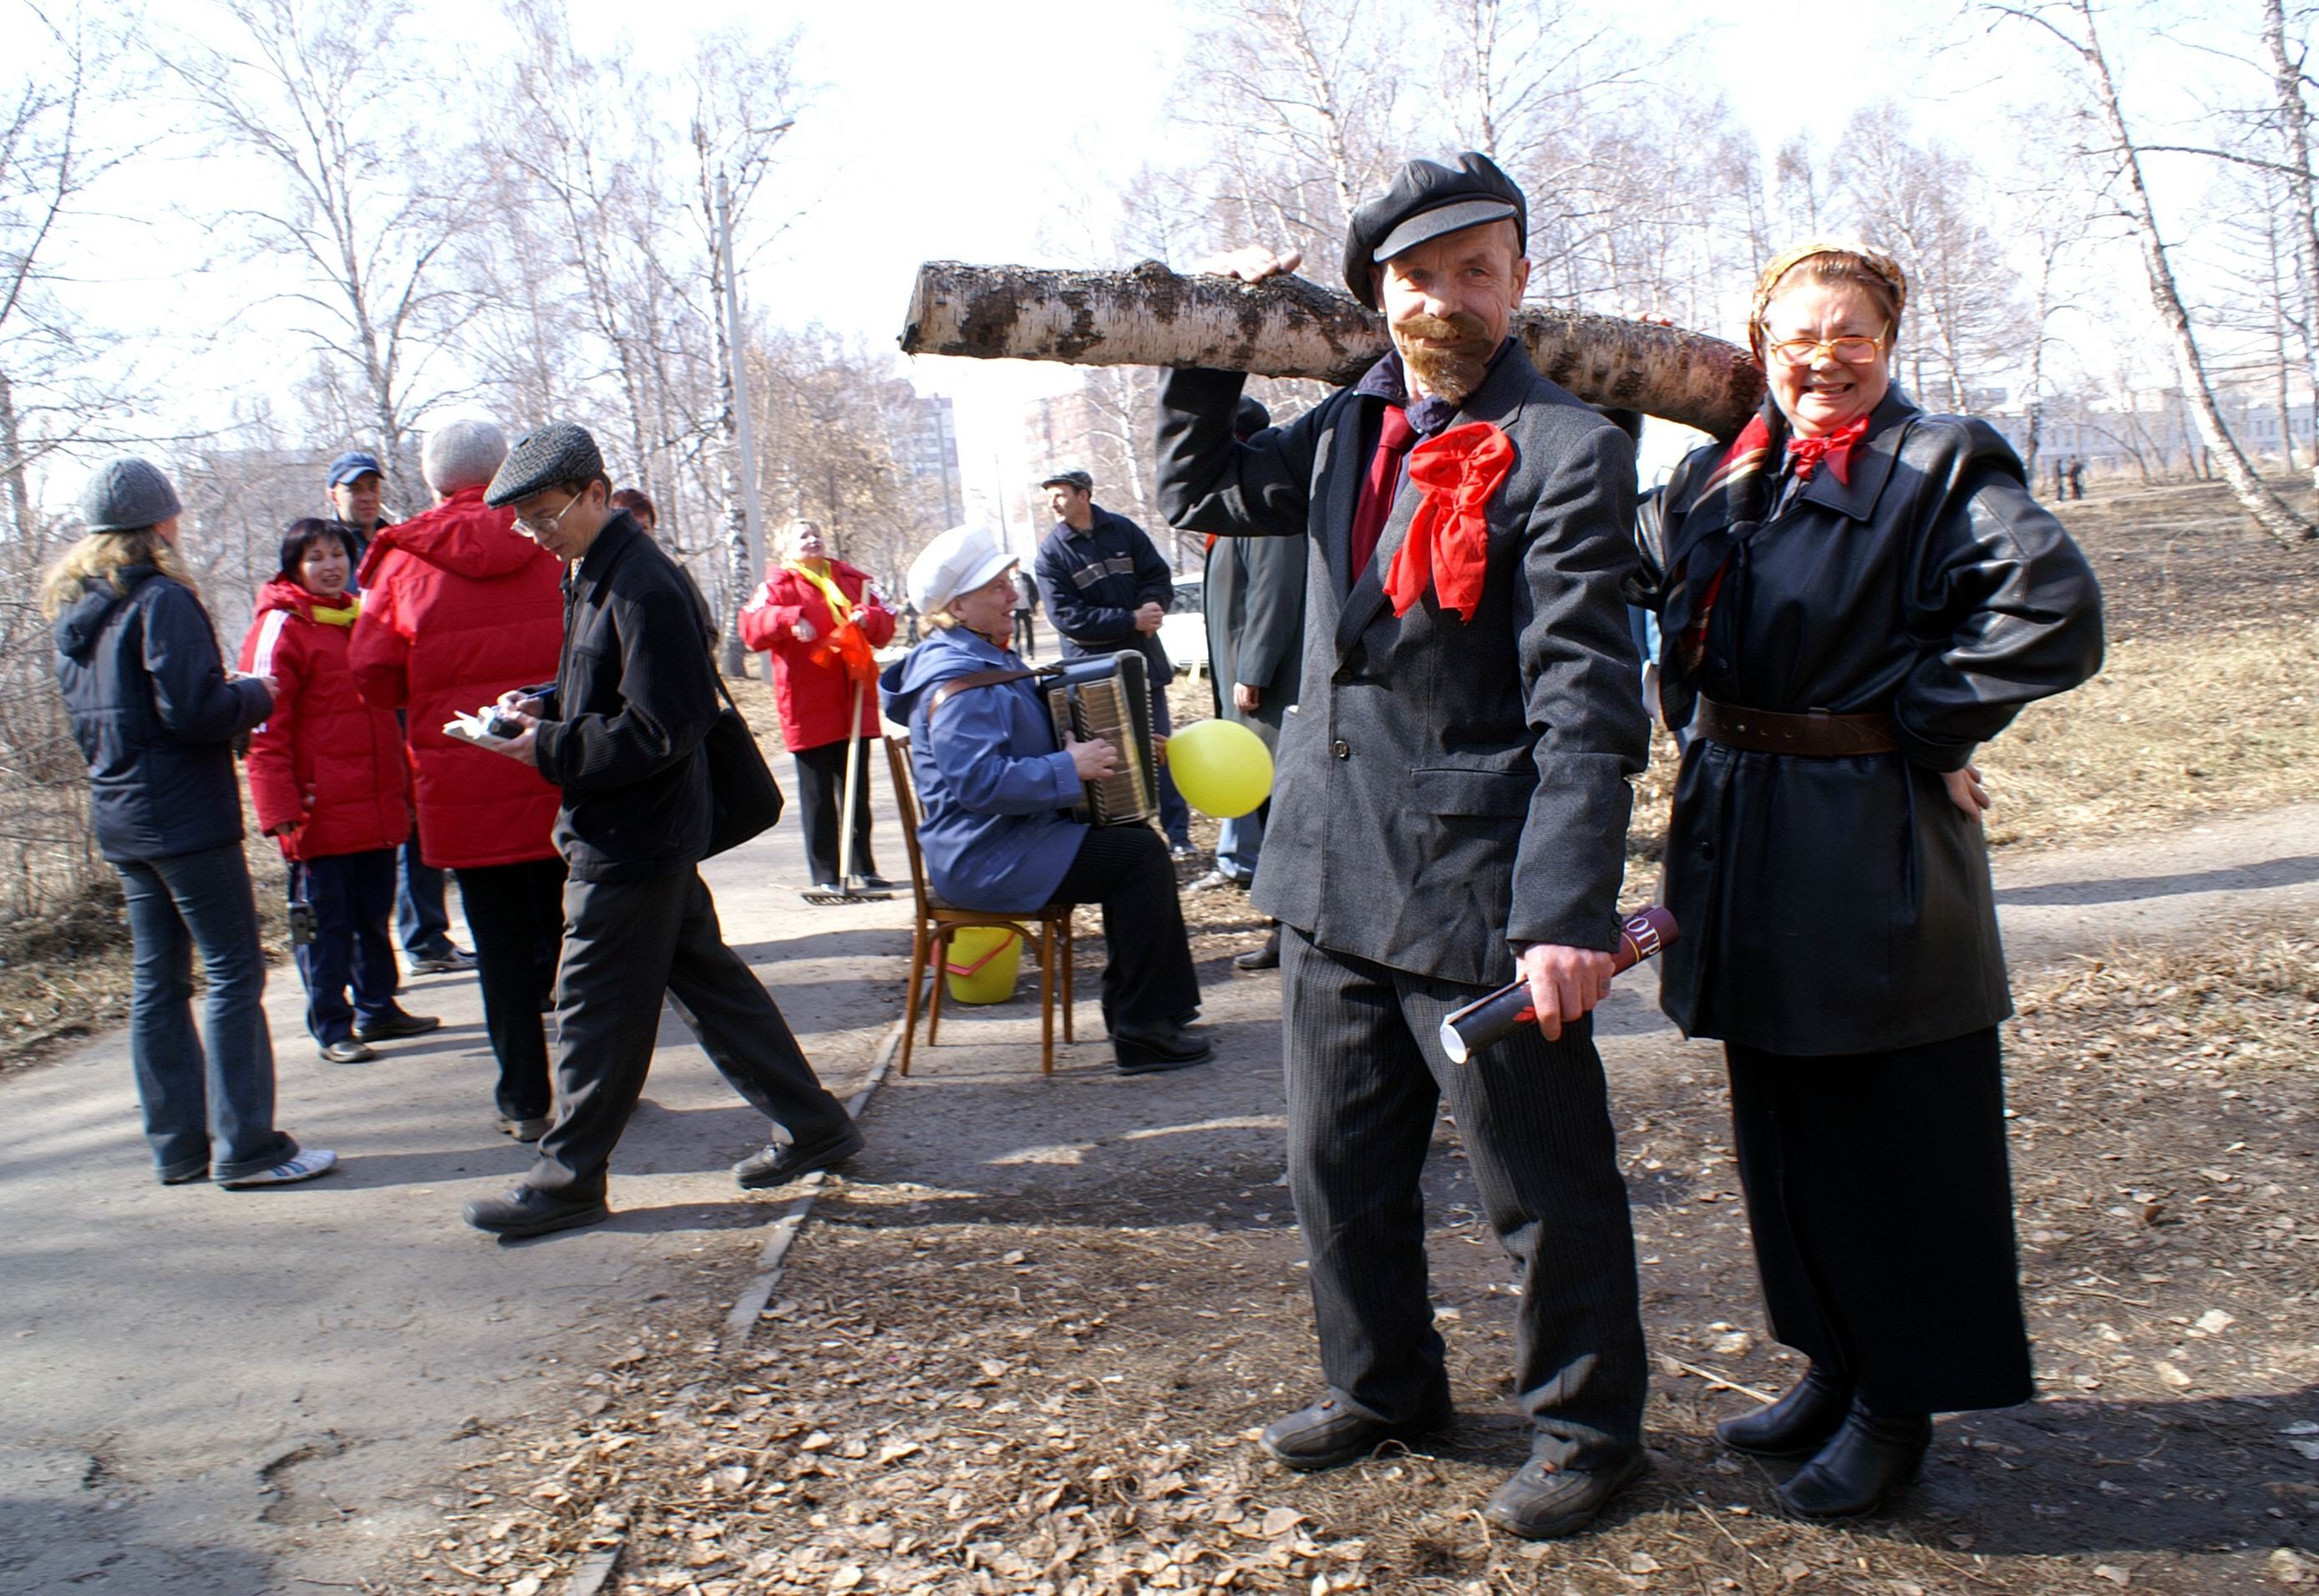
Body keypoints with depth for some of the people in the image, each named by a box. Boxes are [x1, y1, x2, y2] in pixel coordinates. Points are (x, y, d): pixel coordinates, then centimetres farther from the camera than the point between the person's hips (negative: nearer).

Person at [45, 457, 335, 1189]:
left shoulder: (74, 613, 13)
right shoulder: (161, 600, -13)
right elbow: (194, 708, -21)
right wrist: (255, 696, -2)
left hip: (120, 818, 9)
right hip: (186, 816, -9)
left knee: (157, 981, 11)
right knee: (233, 973, -4)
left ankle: (179, 1143, 18)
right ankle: (244, 1146, -3)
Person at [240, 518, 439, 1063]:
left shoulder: (363, 617, 16)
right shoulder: (279, 629, -6)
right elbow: (265, 730, -11)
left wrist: (404, 788, 20)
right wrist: (280, 810, -17)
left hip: (378, 808, 7)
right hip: (322, 813, -7)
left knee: (375, 915, 15)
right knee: (324, 921, 1)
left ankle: (377, 1008, 26)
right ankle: (332, 1029, 9)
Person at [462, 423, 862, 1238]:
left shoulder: (641, 588, -20)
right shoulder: (595, 574, 11)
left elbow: (659, 731, -23)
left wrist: (550, 748, -19)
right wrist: (545, 706, 6)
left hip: (630, 841, -10)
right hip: (648, 834, 10)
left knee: (597, 1006, 1)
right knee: (705, 978, 15)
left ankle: (569, 1180, 15)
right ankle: (814, 1125, 23)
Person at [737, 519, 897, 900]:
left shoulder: (853, 579, 12)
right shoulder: (778, 584, -1)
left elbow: (886, 624, 10)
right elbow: (751, 627, -14)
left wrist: (869, 619, -12)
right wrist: (789, 619, -31)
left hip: (854, 707, 4)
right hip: (808, 710, -4)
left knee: (857, 792, 12)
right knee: (817, 798, 2)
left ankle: (865, 869, 22)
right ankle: (825, 876, 8)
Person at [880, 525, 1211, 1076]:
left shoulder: (988, 658, 14)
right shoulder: (956, 679, -21)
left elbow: (1019, 746, 28)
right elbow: (978, 782, -31)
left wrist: (1094, 749, 17)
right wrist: (1069, 769, -25)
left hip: (1014, 836, 11)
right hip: (985, 859, -11)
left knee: (1135, 840, 11)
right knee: (1140, 857, -15)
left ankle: (1130, 1004, 15)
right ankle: (1141, 1031, -9)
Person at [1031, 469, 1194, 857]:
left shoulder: (1123, 530, 2)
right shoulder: (1052, 553, -6)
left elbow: (1158, 577, 6)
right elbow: (1066, 617, -15)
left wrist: (1151, 606, -18)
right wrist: (1132, 619, -19)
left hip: (1143, 657, 3)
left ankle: (1178, 833, 16)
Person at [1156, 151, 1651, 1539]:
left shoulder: (1565, 449, -11)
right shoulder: (1347, 429, 10)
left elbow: (1584, 698, -19)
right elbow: (1202, 492, 26)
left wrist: (1568, 911, -26)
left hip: (1477, 890, -7)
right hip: (1333, 876, 7)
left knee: (1546, 1186, 8)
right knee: (1340, 1164, 19)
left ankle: (1588, 1428, 30)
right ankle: (1384, 1385, 41)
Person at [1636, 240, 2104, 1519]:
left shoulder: (1943, 466, -6)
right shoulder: (1712, 479, 12)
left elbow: (2053, 611, -20)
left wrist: (1926, 723, -14)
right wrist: (1717, 738, 10)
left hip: (1875, 843, -6)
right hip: (1744, 836, 7)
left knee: (1898, 1135, 4)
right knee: (1781, 1126, 15)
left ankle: (1900, 1404, 20)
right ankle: (1834, 1365, 32)